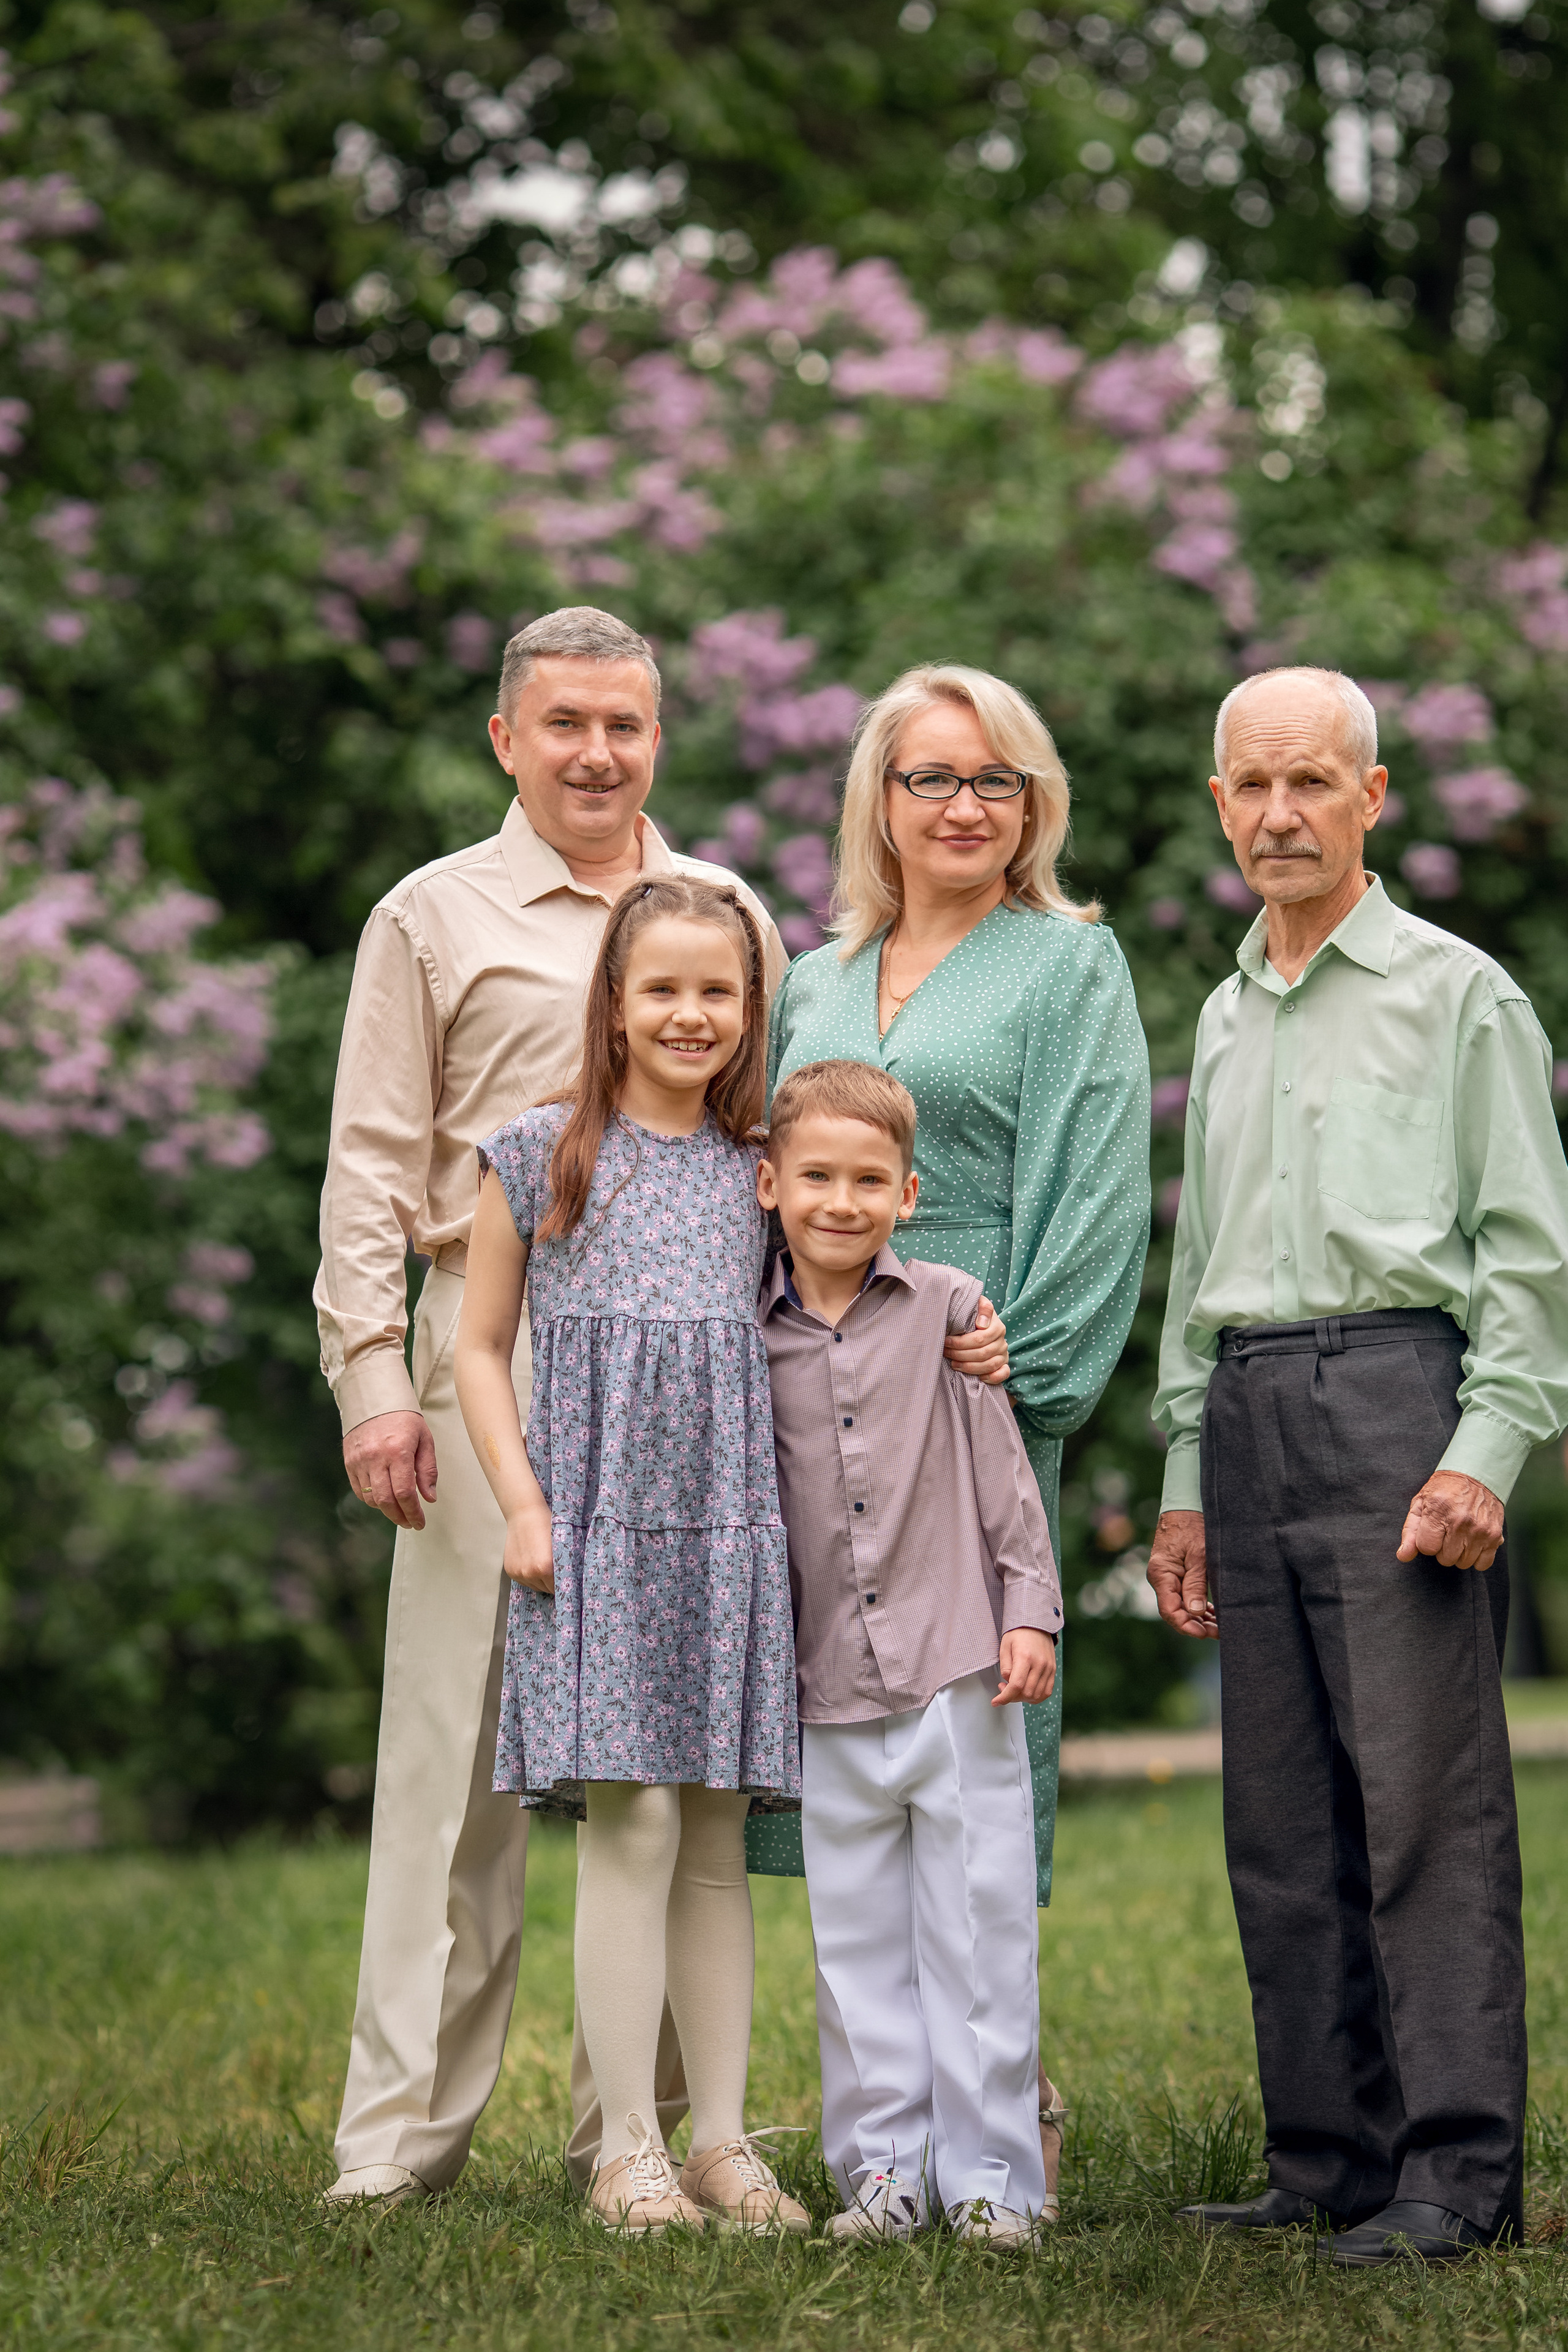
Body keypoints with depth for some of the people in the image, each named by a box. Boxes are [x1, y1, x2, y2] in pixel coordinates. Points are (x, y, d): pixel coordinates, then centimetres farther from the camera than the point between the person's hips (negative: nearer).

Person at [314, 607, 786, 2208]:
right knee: (459, 1728, -5)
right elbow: (371, 1168, 3)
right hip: (495, 1349, -3)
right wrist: (373, 1377, -7)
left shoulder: (728, 917, 16)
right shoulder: (436, 920, 8)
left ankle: (635, 2113, 11)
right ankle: (404, 2125, -1)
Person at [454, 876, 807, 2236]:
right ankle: (629, 2147, -4)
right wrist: (523, 1504, -4)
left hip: (729, 1523, 3)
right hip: (595, 1519, -3)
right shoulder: (542, 1155, 4)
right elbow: (483, 1347, 7)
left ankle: (725, 2138, 10)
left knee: (718, 1839, 5)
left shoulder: (761, 1170, 11)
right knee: (634, 1820, -10)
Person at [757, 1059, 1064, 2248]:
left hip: (957, 1669, -2)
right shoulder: (749, 1340, 5)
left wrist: (1029, 1612, -2)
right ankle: (884, 2170, 15)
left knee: (979, 1926, 0)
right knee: (857, 1937, 6)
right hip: (831, 1695, 2)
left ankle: (991, 2172, 6)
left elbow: (1004, 1470, 4)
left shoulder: (948, 1306, 2)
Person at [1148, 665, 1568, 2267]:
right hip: (1248, 1414, 6)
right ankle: (1328, 2159, 13)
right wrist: (1186, 1484, 18)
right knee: (1281, 1822, 6)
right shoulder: (1223, 1021, 20)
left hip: (1397, 1391, -6)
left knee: (1427, 1802, -9)